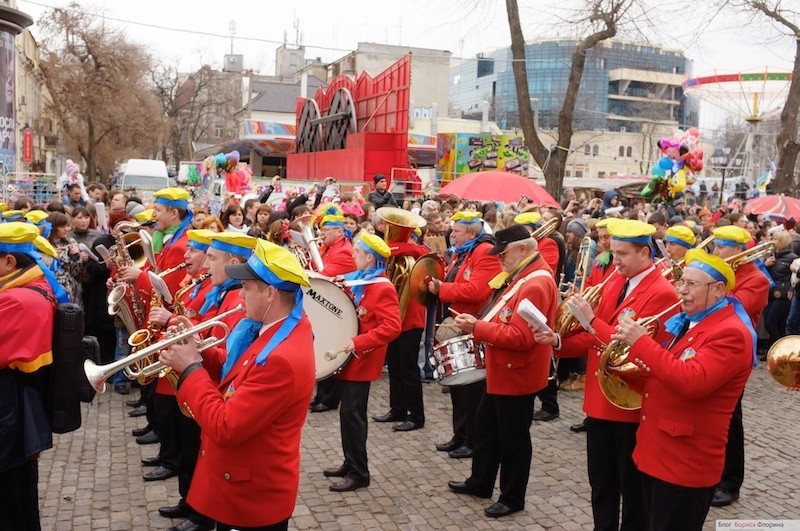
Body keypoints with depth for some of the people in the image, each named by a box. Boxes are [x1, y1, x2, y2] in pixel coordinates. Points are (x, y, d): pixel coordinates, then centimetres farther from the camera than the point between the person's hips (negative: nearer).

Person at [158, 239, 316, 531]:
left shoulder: (282, 359, -33)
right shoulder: (272, 328, 0)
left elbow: (224, 427, -29)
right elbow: (238, 381, 11)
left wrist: (191, 368, -19)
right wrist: (200, 354, -4)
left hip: (252, 497, -9)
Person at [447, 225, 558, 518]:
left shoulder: (535, 285, -25)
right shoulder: (520, 276, 8)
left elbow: (519, 337, -30)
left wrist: (476, 327, -25)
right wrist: (477, 325, 3)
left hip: (517, 375, -11)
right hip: (501, 371, 11)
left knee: (512, 438, 5)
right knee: (487, 426, 22)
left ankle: (512, 498, 22)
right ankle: (480, 482, 38)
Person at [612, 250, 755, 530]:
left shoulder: (731, 333, -18)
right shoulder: (687, 322, 11)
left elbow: (692, 381, -32)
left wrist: (641, 342, -28)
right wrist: (628, 366, 3)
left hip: (686, 464, -9)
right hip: (655, 453, 9)